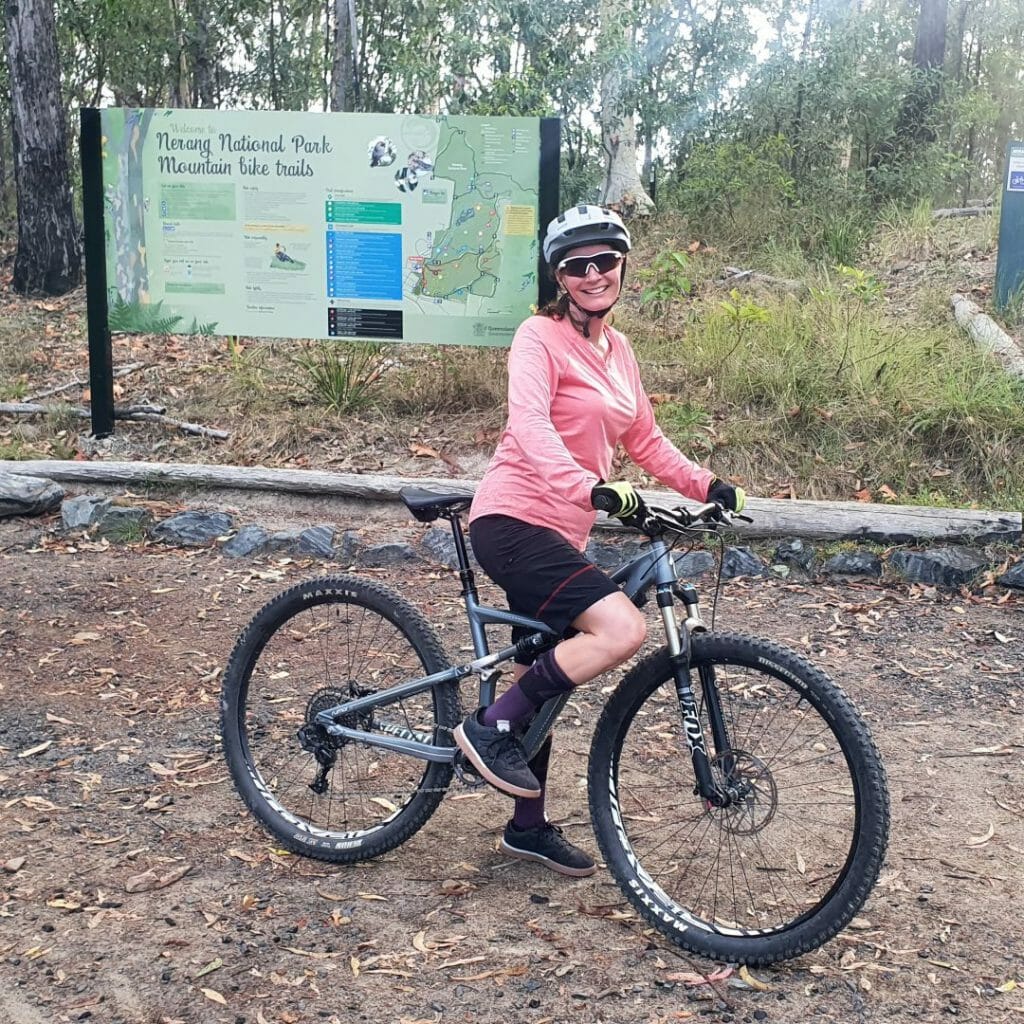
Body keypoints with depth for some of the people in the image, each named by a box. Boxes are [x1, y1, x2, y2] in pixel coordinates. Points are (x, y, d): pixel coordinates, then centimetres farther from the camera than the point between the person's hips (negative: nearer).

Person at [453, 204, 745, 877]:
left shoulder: (619, 351, 15)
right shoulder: (541, 336, -10)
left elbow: (645, 440, 21)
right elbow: (529, 425, -26)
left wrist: (705, 485, 7)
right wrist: (591, 488, -41)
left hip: (560, 532, 9)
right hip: (513, 521, -9)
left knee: (544, 678, 17)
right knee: (623, 629, -25)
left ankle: (529, 827, 33)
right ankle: (491, 726, -11)